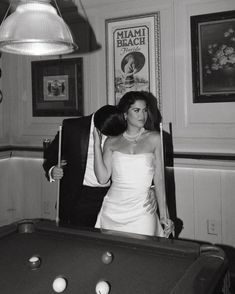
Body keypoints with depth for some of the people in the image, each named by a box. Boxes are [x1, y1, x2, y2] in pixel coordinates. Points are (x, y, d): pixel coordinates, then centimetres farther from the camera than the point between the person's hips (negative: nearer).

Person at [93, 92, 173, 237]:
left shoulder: (154, 138, 2)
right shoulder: (112, 141, 5)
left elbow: (159, 179, 2)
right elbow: (102, 178, -2)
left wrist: (164, 215, 0)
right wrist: (97, 143, -3)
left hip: (141, 213, -1)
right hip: (112, 210, 2)